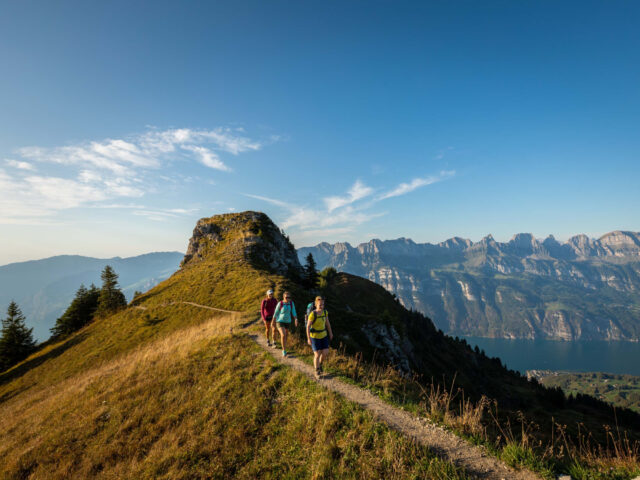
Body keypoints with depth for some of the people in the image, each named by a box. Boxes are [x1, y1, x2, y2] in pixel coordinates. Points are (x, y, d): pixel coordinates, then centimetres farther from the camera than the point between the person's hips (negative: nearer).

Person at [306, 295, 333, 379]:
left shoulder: (325, 311, -7)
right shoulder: (312, 314, -24)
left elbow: (327, 322, 6)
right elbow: (308, 326, -17)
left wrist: (330, 333, 14)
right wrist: (308, 339, -16)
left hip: (323, 335, 5)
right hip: (314, 336, -5)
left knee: (326, 353, 1)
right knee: (317, 355, -2)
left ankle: (320, 364, 32)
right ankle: (317, 372, 22)